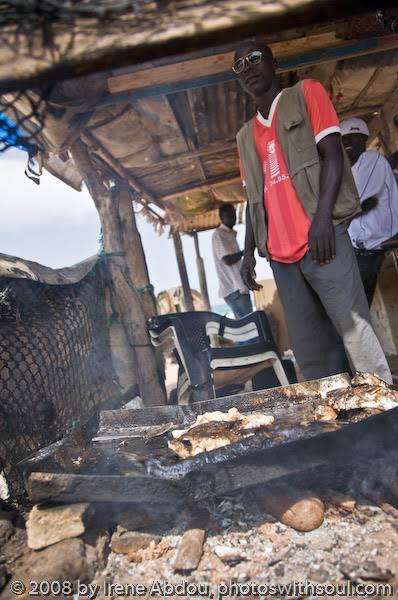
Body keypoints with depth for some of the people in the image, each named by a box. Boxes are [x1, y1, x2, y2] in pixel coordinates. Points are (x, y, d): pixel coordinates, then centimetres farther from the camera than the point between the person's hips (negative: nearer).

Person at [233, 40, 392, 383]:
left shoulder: (306, 93, 12)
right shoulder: (246, 136, 24)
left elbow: (333, 154, -1)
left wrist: (322, 215, -17)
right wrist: (249, 251, 10)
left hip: (320, 238, -4)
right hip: (280, 254, 5)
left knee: (357, 334, -7)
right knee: (311, 351, 5)